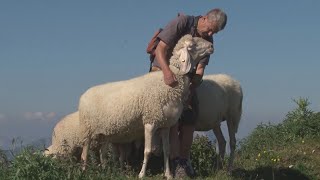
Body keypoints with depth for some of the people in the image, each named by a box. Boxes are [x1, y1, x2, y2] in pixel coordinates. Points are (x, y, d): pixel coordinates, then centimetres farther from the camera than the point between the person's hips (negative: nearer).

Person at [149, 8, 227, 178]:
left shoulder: (208, 41, -2)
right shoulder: (181, 23, -19)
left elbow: (200, 69, -10)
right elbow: (160, 49, -26)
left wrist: (191, 91, -26)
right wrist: (167, 71, -42)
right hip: (163, 71, -6)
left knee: (190, 117, -4)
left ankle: (184, 160, 3)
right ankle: (175, 162, -22)